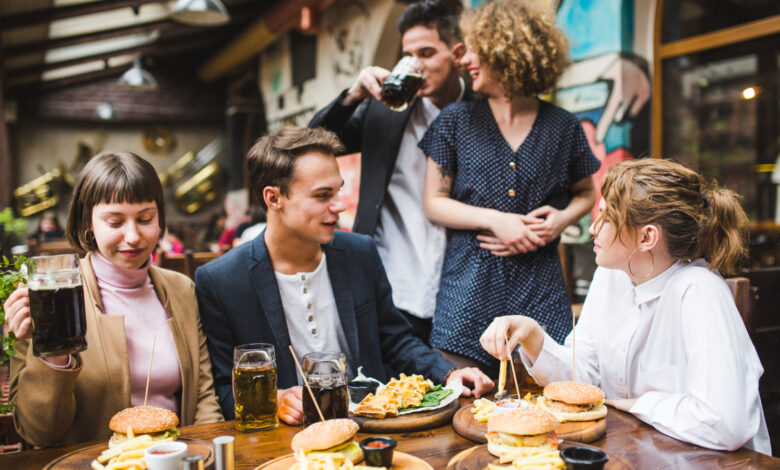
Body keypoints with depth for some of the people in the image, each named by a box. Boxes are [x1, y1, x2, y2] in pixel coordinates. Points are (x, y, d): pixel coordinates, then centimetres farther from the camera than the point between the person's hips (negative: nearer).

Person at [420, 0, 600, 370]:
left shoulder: (562, 127, 5)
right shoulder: (456, 121, 5)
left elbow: (586, 194, 20)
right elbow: (434, 202, 3)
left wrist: (561, 219, -3)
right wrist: (496, 220, -10)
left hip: (540, 287, 1)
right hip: (469, 285, 0)